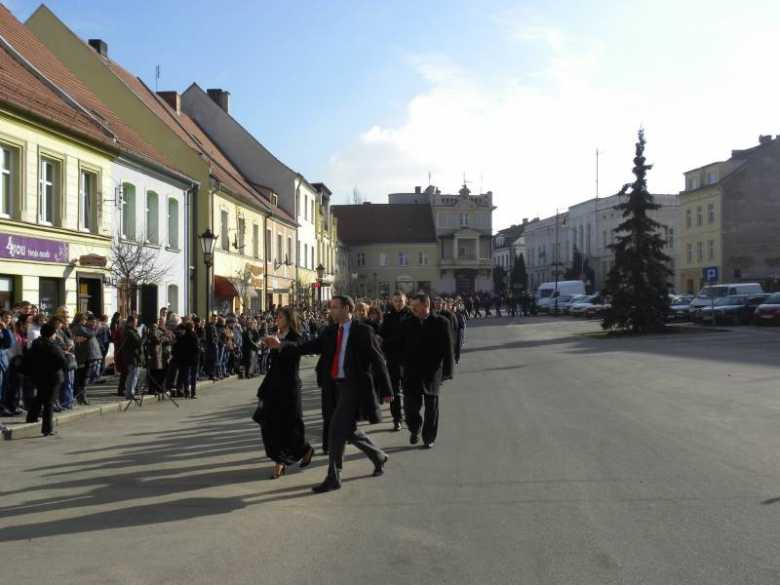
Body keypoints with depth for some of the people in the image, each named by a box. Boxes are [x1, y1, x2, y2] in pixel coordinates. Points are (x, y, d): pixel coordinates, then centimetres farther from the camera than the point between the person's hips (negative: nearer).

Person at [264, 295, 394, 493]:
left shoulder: (363, 331, -9)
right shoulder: (330, 331, 10)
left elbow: (378, 361, -8)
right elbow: (309, 346, 3)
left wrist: (386, 390, -8)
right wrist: (281, 345, -8)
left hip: (354, 386, -7)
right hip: (337, 386, 7)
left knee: (336, 428, -11)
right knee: (348, 430, 15)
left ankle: (333, 478, -1)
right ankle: (379, 457, 37)